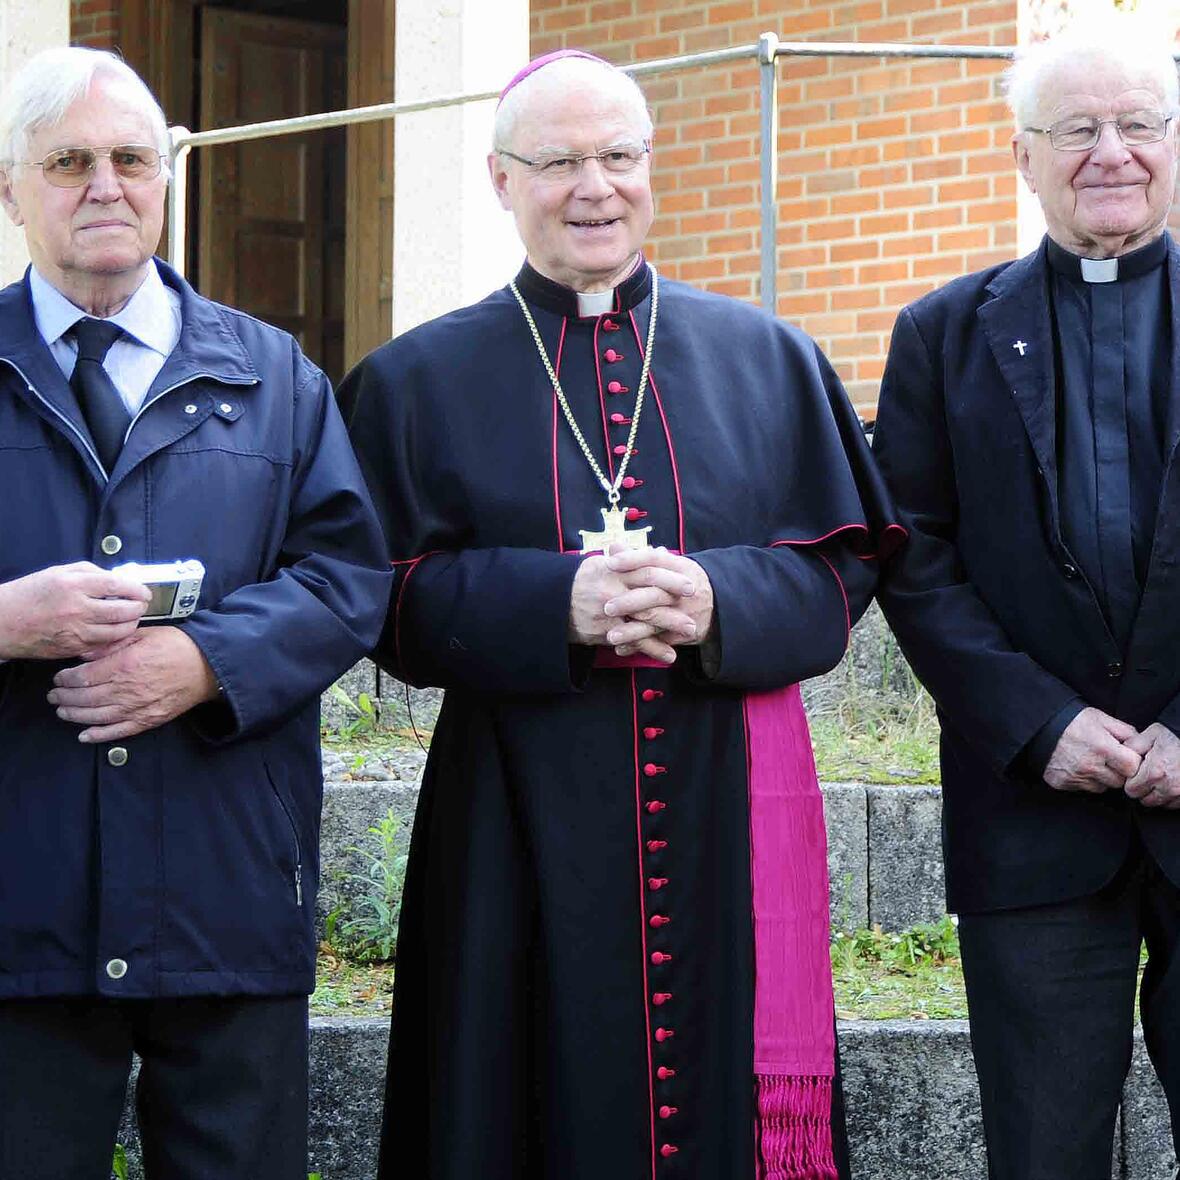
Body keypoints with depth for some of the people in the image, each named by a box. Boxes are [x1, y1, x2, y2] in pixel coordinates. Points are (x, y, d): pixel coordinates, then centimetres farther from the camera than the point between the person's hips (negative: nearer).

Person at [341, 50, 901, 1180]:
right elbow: (390, 604, -1)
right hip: (522, 825, -1)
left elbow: (842, 571, 6)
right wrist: (557, 605, -17)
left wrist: (717, 601, -15)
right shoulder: (420, 380, 7)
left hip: (729, 818, 1)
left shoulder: (765, 357, 11)